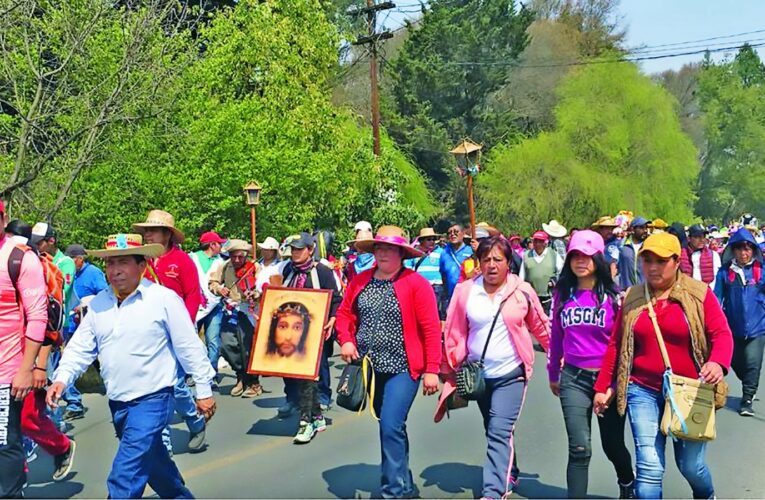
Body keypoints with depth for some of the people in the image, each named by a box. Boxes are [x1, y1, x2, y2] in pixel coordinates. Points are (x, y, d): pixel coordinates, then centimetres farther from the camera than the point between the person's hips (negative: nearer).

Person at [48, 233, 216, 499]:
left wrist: (203, 390, -5)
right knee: (152, 461, 21)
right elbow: (80, 347, 8)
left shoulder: (164, 299, -11)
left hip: (152, 399, -6)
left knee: (125, 475, -12)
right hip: (117, 403, 6)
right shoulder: (98, 303, 5)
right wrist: (62, 378, -9)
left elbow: (190, 347, -8)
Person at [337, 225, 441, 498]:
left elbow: (431, 329, -12)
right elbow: (345, 314, 14)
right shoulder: (360, 281, 5)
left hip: (402, 368, -6)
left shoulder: (416, 283, -11)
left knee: (391, 427, -14)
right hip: (369, 366, 6)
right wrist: (345, 340, -5)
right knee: (390, 426, 18)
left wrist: (432, 370, -14)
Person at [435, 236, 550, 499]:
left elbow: (541, 327, 6)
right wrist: (448, 367, 4)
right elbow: (454, 332, 1)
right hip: (479, 374, 3)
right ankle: (509, 476, 40)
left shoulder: (522, 290, -6)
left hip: (511, 374, -3)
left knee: (500, 432, -14)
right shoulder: (465, 290, -3)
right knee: (494, 431, 18)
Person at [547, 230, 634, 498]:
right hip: (573, 378, 1)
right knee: (579, 449, -5)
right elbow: (556, 336, 13)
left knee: (612, 444, 14)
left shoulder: (613, 295, -5)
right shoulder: (562, 294, 4)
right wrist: (552, 374, 18)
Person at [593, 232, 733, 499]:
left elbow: (721, 334, -8)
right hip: (644, 392, 1)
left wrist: (718, 362, -29)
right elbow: (616, 345, 9)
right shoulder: (632, 298, 5)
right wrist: (602, 386, 9)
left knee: (691, 466, 9)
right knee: (649, 467, -7)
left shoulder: (699, 293, -2)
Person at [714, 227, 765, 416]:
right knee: (736, 362, 16)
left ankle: (747, 399, 9)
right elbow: (717, 296, -3)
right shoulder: (725, 271, -4)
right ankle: (749, 389, 44)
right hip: (733, 327, 2)